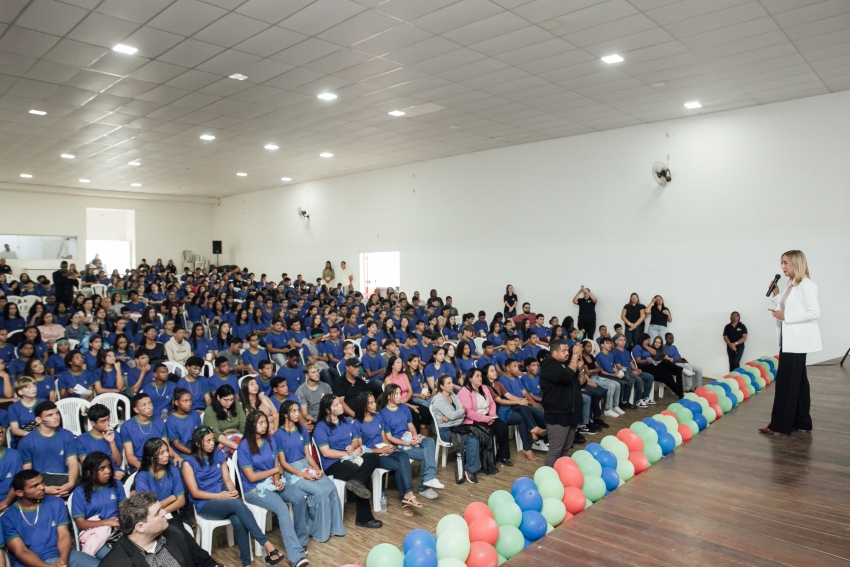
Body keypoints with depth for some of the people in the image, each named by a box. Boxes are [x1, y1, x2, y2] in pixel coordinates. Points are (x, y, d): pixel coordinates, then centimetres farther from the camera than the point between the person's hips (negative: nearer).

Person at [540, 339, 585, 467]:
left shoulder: (565, 363, 15)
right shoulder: (549, 365, -14)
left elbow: (578, 382, 16)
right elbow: (567, 376, -30)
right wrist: (575, 355, -20)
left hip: (571, 412, 9)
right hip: (557, 414, -9)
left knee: (565, 449, 16)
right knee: (555, 450, -5)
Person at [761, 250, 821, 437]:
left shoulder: (806, 285, -14)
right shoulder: (791, 285, 13)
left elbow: (814, 312, -20)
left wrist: (785, 317, -21)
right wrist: (776, 295, 7)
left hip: (797, 341, -10)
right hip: (789, 340, 10)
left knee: (786, 382, -6)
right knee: (797, 381, 15)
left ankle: (780, 426, -1)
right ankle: (802, 423, 24)